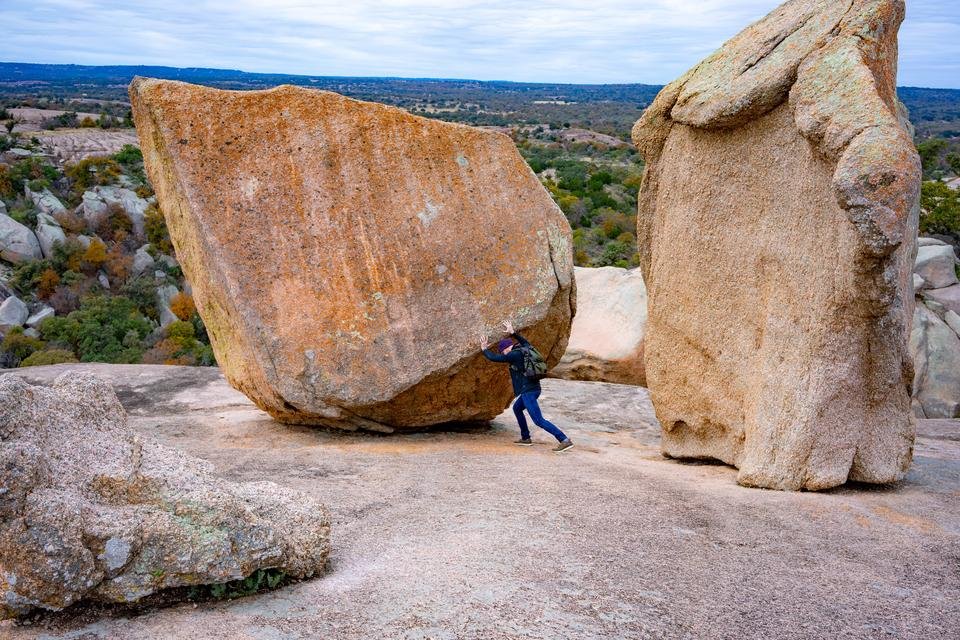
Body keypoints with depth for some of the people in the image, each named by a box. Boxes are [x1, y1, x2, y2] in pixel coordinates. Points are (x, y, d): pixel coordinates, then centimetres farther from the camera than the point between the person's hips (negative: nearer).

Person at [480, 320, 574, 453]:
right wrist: (513, 333, 38)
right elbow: (525, 342, 35)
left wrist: (484, 349, 10)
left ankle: (565, 440, -17)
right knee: (517, 408, 30)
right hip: (534, 388, 10)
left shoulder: (514, 355, -12)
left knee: (539, 420, -11)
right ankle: (525, 438, 33)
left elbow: (494, 358, -6)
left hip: (528, 391, -10)